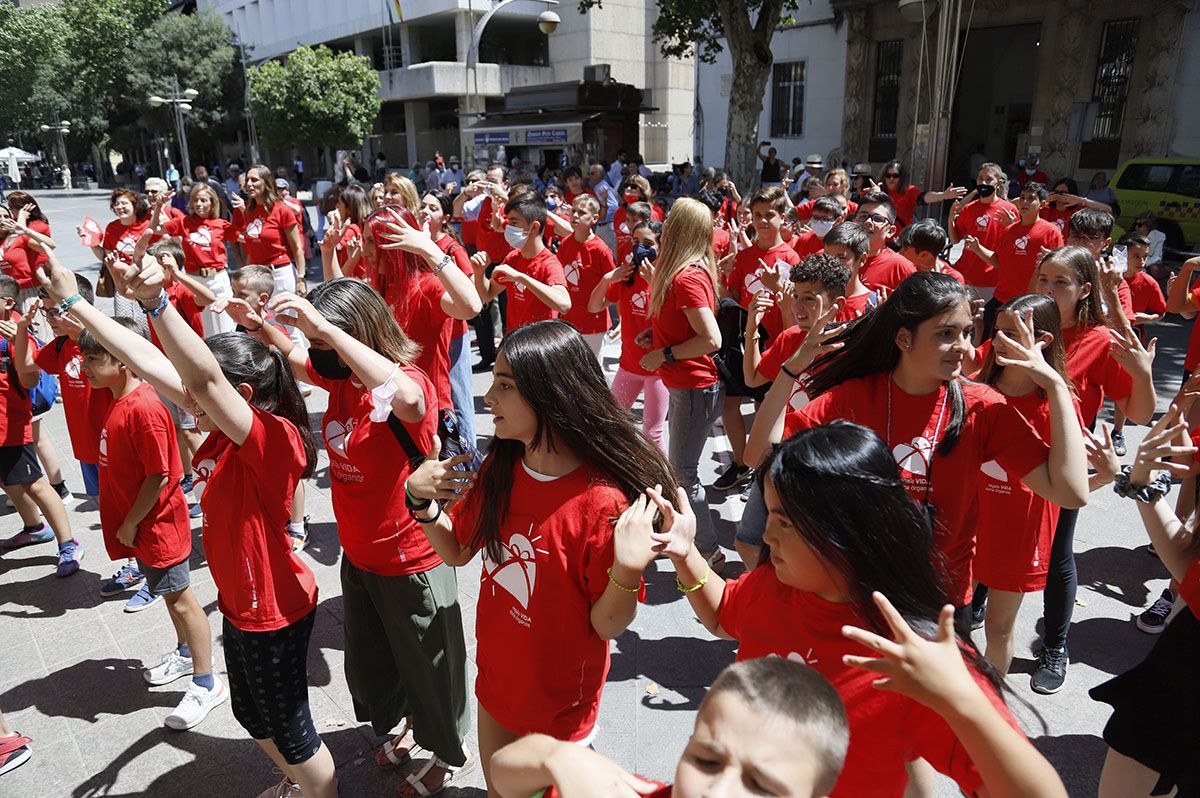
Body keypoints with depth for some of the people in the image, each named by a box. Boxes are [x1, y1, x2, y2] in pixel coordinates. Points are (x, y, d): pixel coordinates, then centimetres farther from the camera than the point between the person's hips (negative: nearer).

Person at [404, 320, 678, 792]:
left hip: (559, 700, -5)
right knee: (499, 785, 26)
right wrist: (423, 502, -14)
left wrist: (627, 572, -39)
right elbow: (458, 552, 2)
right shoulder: (500, 468, -10)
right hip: (495, 679, 6)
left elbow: (607, 625, -20)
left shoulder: (601, 502, -29)